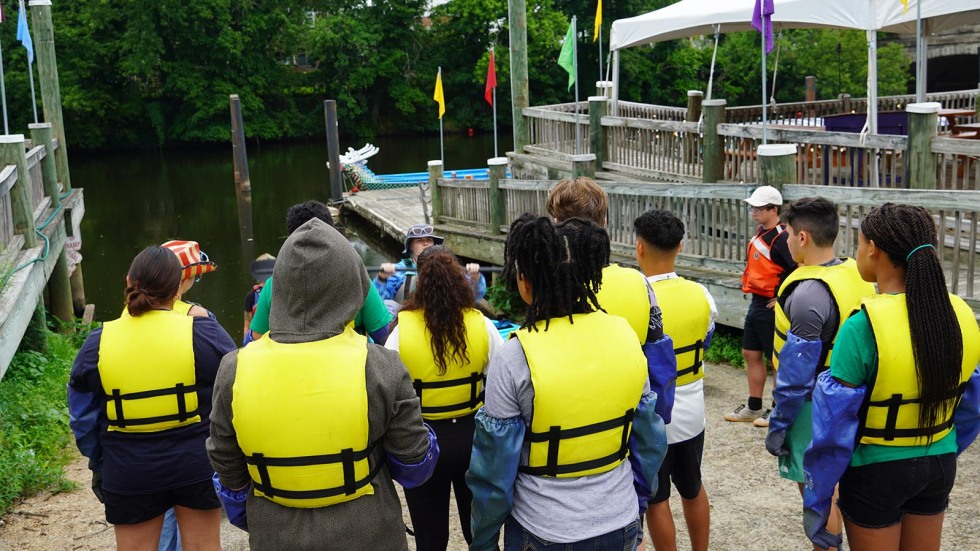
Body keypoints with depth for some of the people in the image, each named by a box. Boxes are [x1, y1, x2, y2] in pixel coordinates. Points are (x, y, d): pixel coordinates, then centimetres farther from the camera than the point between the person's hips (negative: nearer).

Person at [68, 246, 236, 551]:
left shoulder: (97, 343, -9)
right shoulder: (202, 332, -14)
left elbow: (83, 419, 2)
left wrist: (98, 464, 17)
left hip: (128, 472, 1)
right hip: (197, 466, 0)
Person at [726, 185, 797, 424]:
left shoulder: (782, 238, -19)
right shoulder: (760, 233, 10)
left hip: (772, 307, -10)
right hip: (757, 303, 10)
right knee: (751, 354, 15)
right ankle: (754, 407, 26)